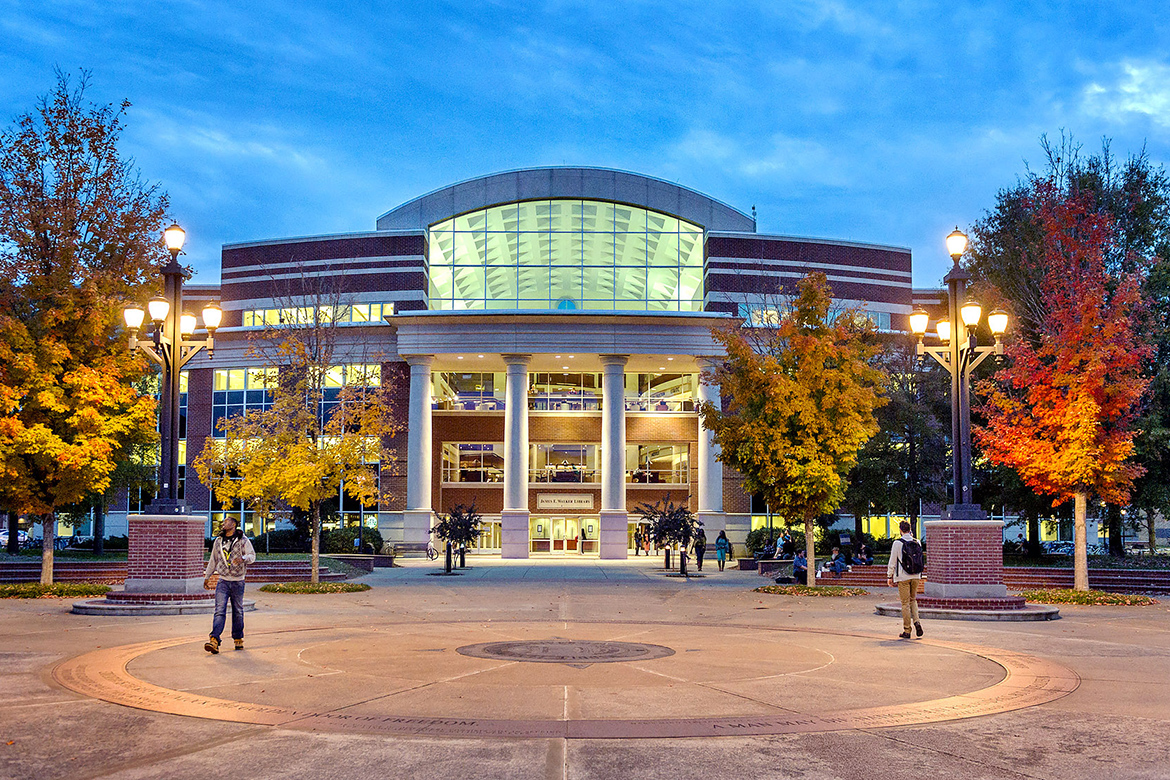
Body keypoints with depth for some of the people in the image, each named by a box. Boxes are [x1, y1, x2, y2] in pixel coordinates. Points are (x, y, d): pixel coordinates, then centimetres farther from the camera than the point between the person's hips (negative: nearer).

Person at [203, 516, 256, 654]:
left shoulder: (243, 540, 0)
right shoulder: (218, 541, 11)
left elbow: (252, 556, -5)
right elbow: (213, 560, 21)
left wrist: (243, 558, -26)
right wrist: (207, 577, 23)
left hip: (238, 582, -2)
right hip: (223, 581, 2)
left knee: (238, 611, 8)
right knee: (220, 610, -11)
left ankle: (238, 639, 22)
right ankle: (214, 640, -21)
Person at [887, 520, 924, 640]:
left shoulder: (897, 543, -10)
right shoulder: (917, 542, 4)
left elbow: (892, 561, -8)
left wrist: (889, 576, 1)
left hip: (903, 577, -4)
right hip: (915, 576, 4)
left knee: (905, 603, 1)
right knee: (913, 600, 19)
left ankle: (907, 631, 3)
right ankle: (916, 622, -1)